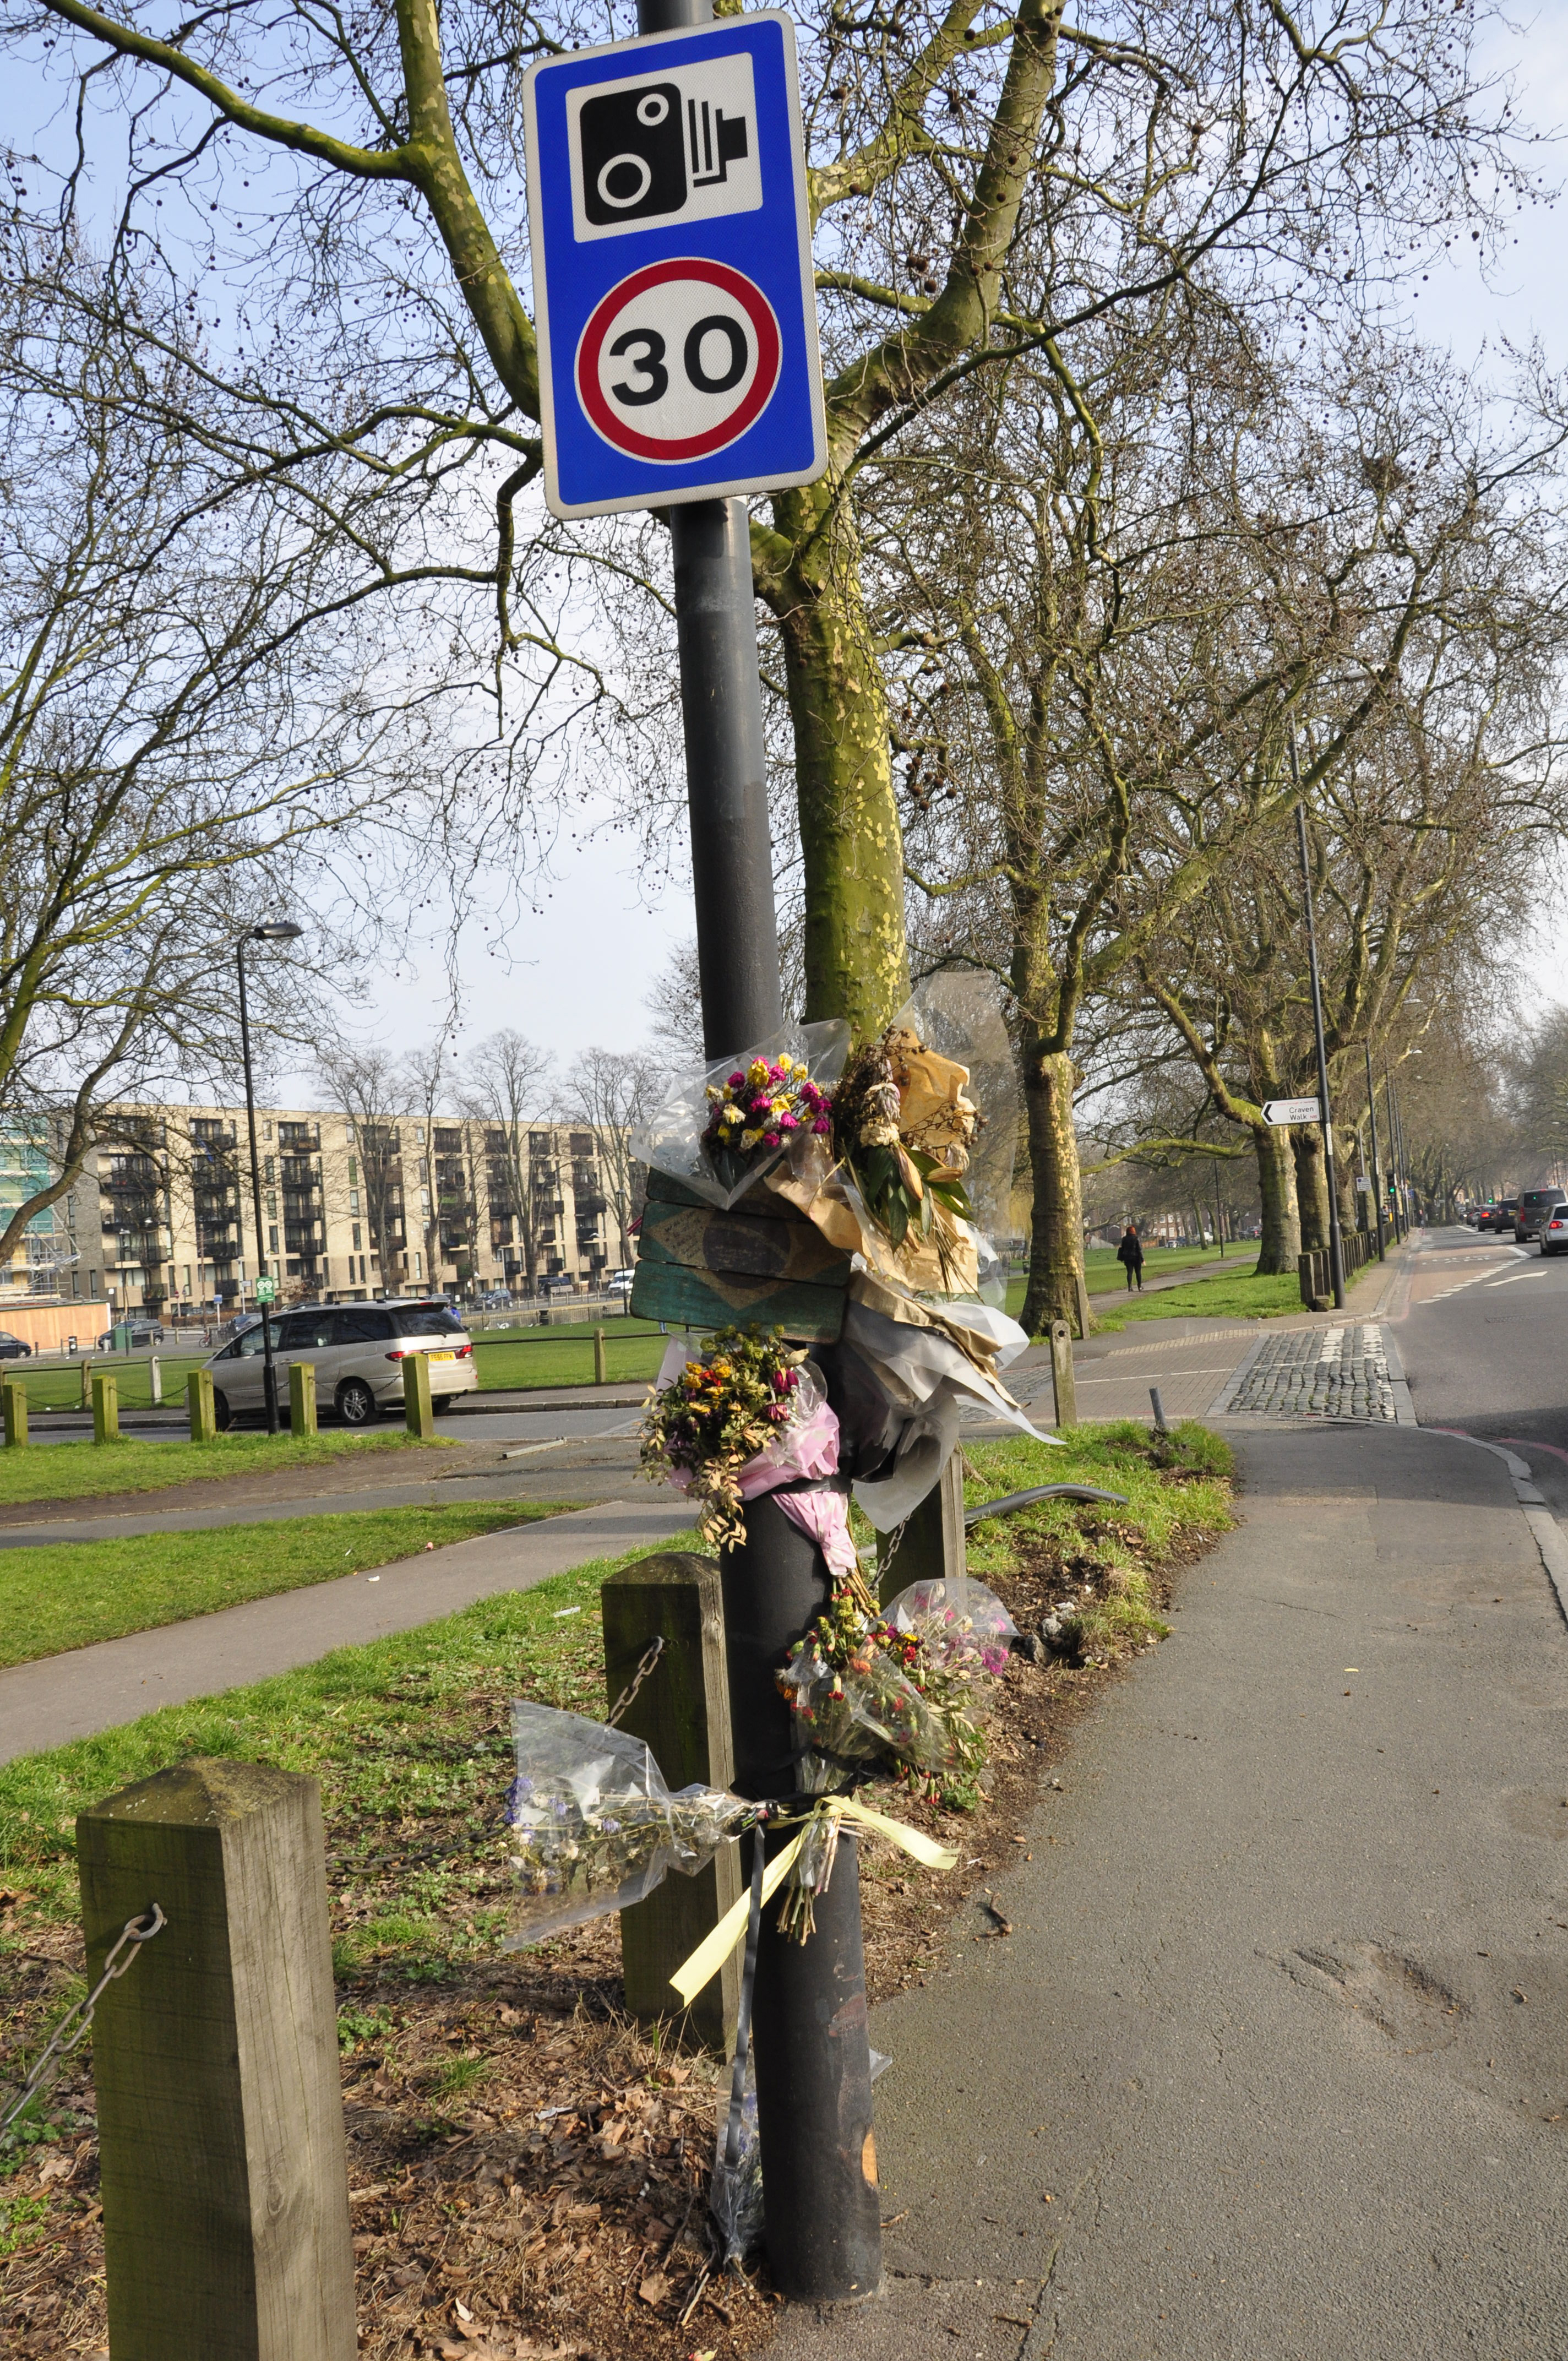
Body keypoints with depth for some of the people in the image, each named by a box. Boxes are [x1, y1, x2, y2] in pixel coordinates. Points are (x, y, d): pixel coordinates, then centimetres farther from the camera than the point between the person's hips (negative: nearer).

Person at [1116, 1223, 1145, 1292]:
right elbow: (1140, 1249, -10)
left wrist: (1122, 1258, 15)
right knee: (1138, 1272, 10)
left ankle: (1130, 1287, -10)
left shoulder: (1124, 1239, 0)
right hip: (1136, 1257, -2)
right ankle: (1140, 1287, 16)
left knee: (1130, 1272, 3)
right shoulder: (1137, 1238, -9)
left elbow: (1122, 1249, 6)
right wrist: (1142, 1259, -8)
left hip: (1127, 1258, 2)